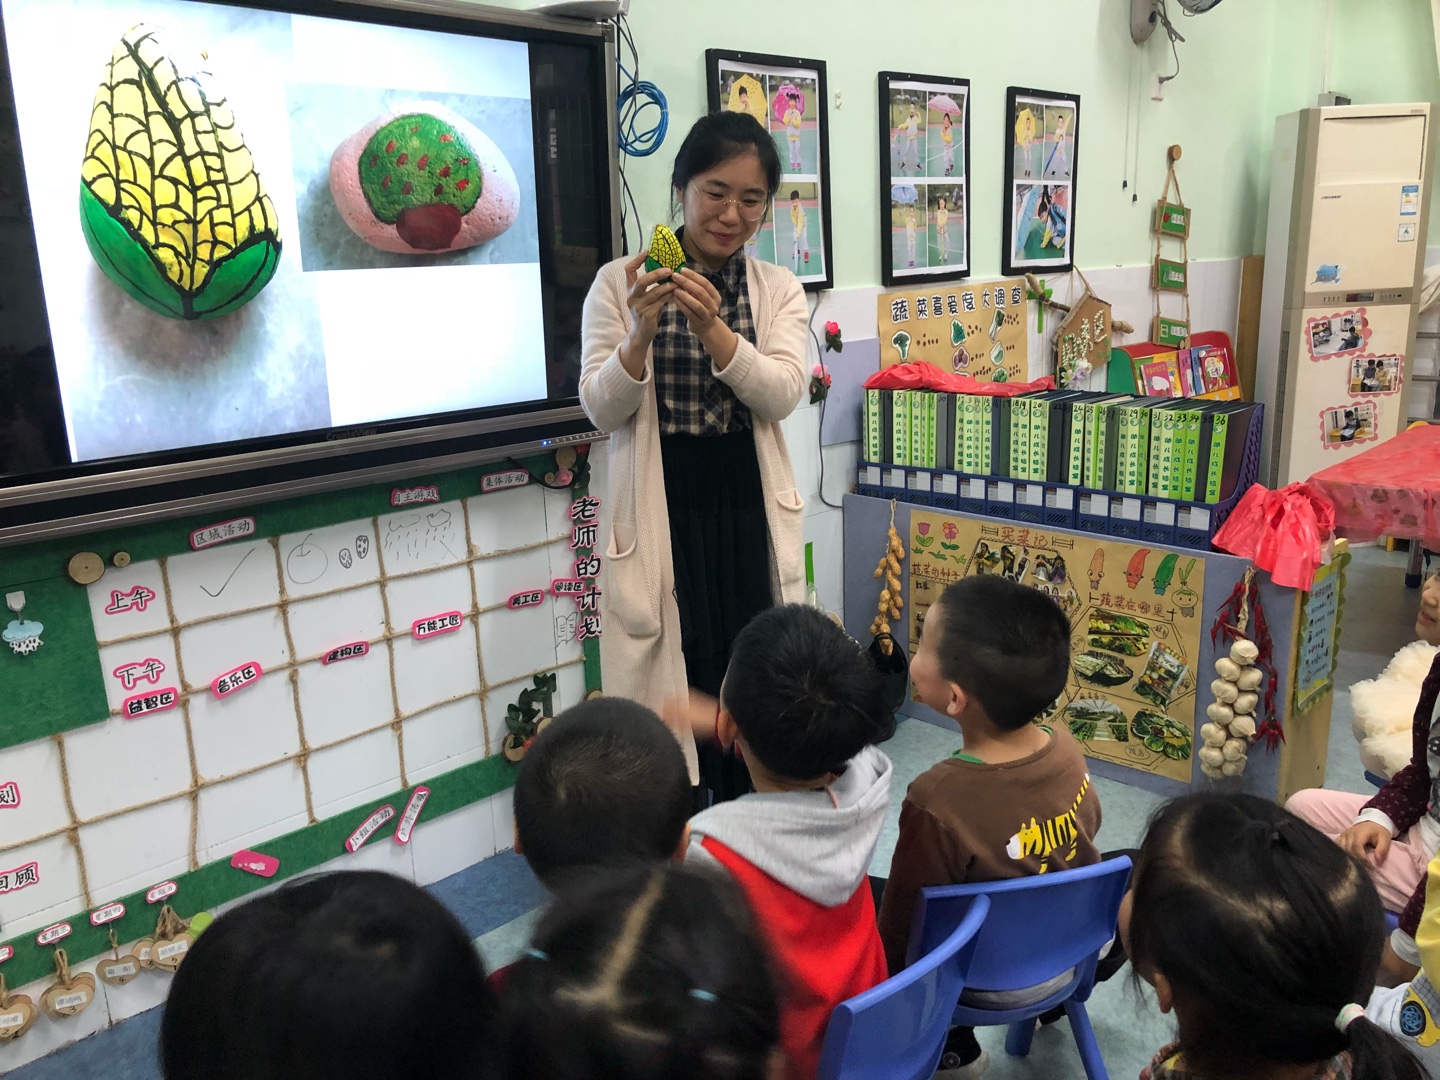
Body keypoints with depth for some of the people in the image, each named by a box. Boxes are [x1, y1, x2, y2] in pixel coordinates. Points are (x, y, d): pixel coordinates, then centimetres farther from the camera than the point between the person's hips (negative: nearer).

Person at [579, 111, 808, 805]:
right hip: (659, 510, -2)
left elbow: (782, 394, -8)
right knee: (670, 681, 2)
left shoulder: (779, 290, 7)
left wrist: (712, 328, -23)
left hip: (748, 506, 2)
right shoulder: (620, 284, 0)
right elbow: (601, 409, -6)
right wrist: (641, 333, -24)